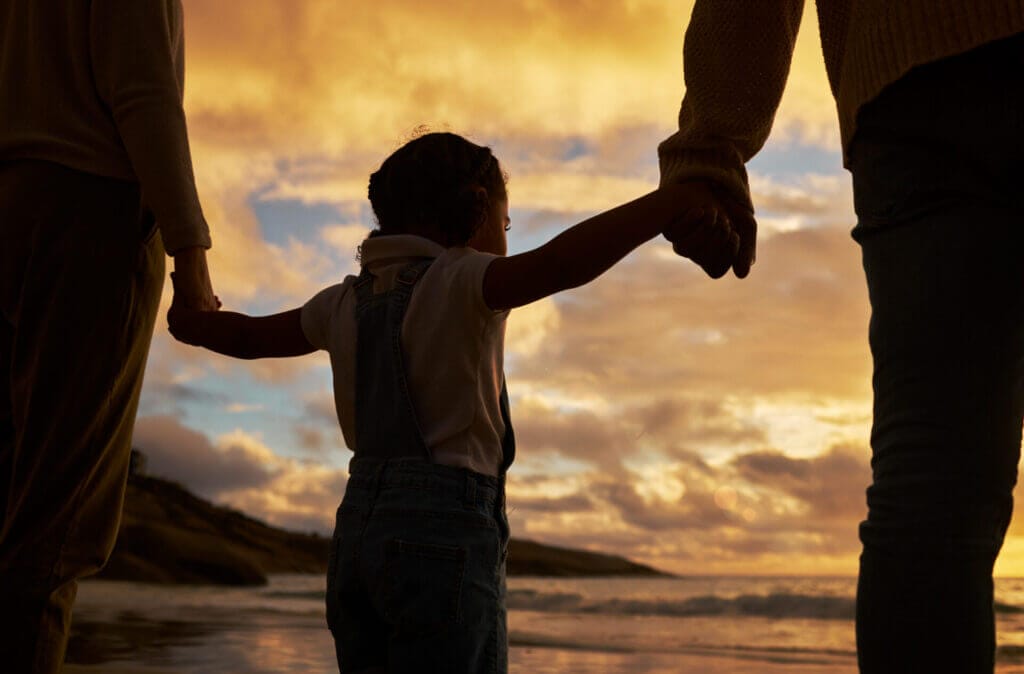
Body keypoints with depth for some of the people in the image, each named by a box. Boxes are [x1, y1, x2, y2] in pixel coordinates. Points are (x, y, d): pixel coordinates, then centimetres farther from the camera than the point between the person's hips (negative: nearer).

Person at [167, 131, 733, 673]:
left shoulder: (350, 299, 15)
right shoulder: (458, 281, -6)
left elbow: (248, 336, 29)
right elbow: (561, 264, -26)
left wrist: (193, 325, 49)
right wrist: (679, 198, -28)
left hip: (359, 528, 8)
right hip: (443, 533, -8)